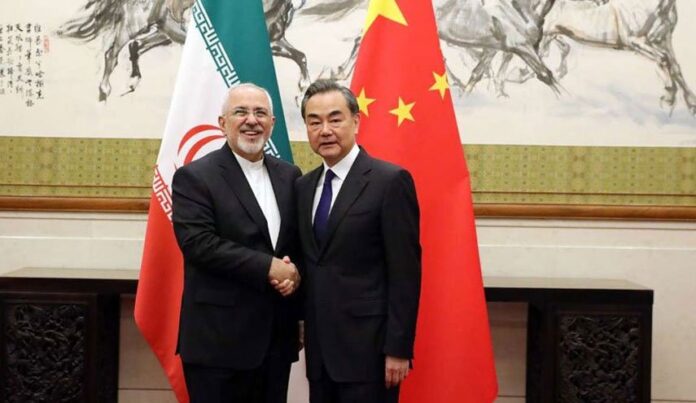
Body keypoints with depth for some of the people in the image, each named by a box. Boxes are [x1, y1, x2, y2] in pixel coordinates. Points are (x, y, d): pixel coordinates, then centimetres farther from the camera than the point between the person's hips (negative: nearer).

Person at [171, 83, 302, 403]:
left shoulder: (289, 176, 11)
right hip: (218, 339, -5)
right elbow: (198, 243, -17)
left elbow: (302, 241, 14)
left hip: (277, 337, 5)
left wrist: (294, 271, -7)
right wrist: (268, 267, -18)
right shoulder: (194, 177, -6)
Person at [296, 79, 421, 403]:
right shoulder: (303, 186, 11)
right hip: (319, 348, 6)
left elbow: (405, 273, -12)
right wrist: (302, 325, 9)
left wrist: (398, 348, -14)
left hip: (368, 348, -6)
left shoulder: (390, 181, -9)